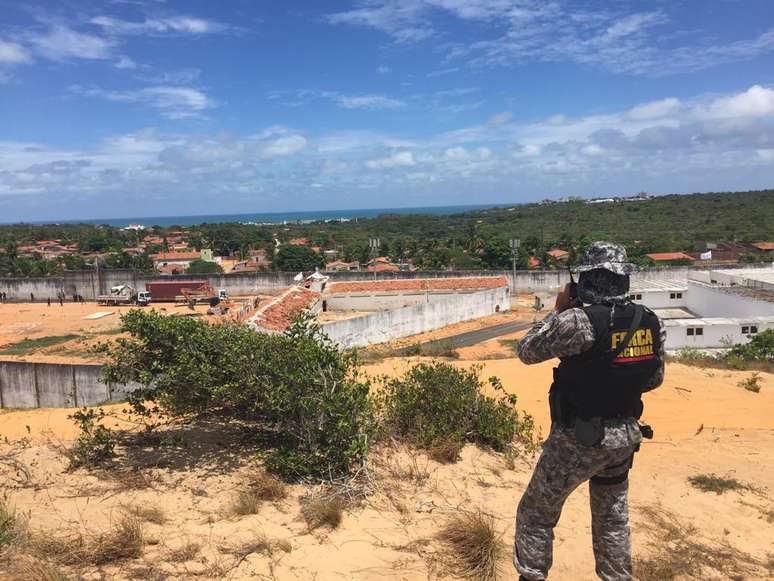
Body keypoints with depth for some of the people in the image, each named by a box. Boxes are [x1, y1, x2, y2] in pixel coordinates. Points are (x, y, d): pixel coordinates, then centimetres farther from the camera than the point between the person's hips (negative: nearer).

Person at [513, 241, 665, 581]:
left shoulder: (578, 321, -24)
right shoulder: (651, 323, -4)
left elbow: (527, 351, -11)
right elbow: (654, 379, 8)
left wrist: (559, 310, -3)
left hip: (578, 439, -6)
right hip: (625, 435, 6)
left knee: (536, 514, 12)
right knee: (613, 517, 26)